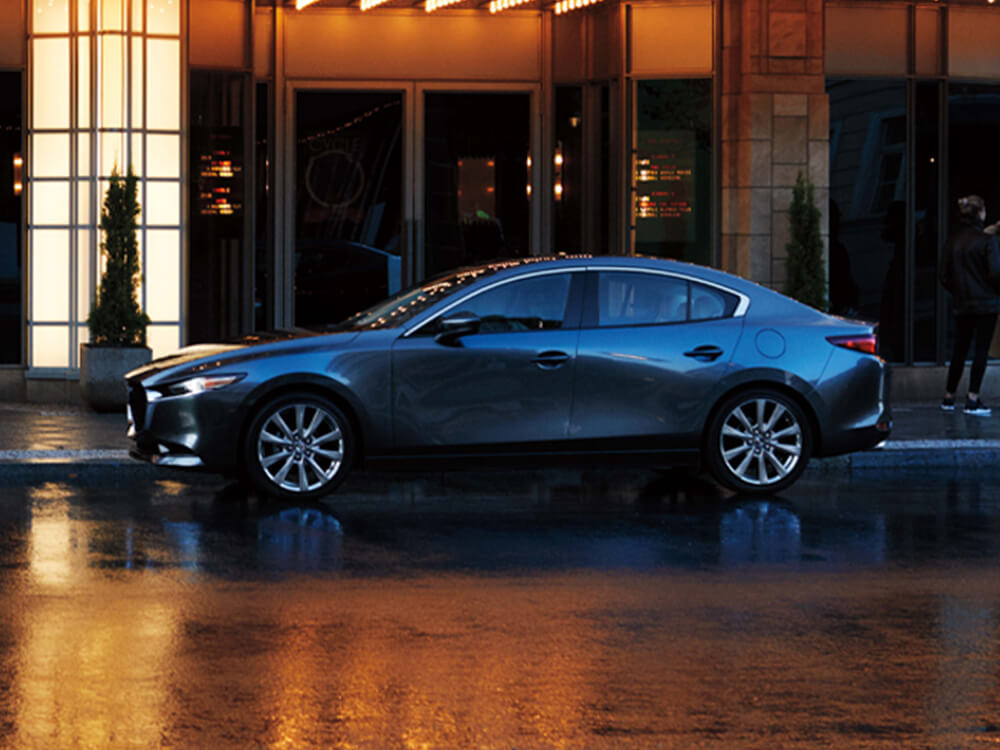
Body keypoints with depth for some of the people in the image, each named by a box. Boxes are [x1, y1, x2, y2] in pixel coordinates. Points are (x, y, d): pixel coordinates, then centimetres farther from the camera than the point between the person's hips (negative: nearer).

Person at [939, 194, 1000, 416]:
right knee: (981, 350, -1)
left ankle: (948, 397, 18)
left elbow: (944, 277, 6)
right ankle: (973, 400, -5)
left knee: (959, 350, 14)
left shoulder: (952, 241, 3)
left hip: (962, 305, 5)